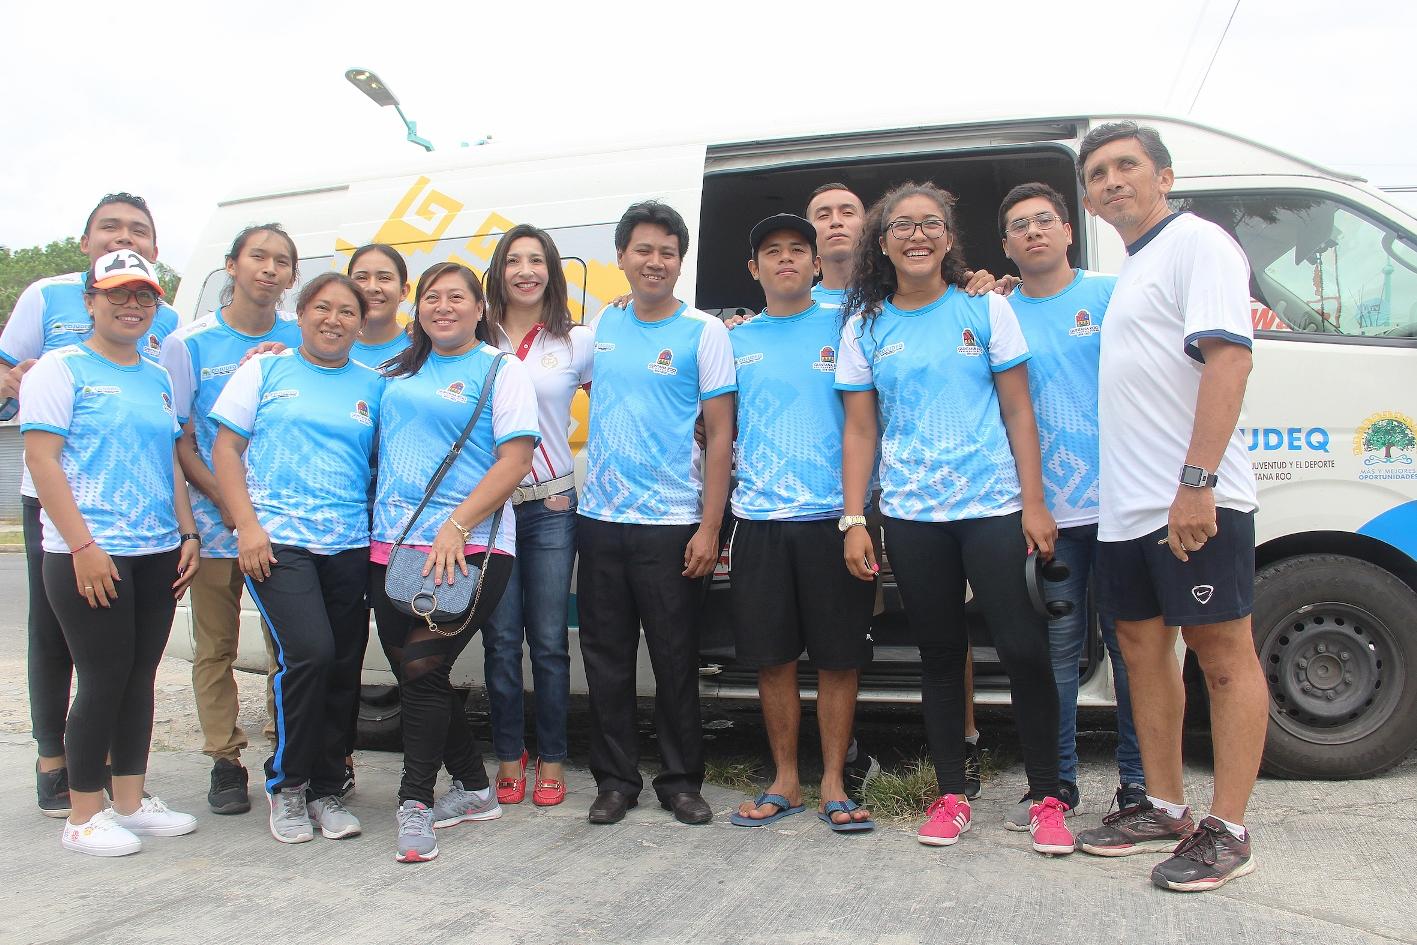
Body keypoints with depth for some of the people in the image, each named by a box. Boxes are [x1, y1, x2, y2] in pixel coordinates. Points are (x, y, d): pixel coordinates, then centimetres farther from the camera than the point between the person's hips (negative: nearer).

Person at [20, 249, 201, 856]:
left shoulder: (158, 378, 16)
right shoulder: (62, 368, -4)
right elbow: (40, 458, -11)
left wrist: (188, 534, 12)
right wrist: (83, 545, -18)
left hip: (157, 555, 6)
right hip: (87, 555, -6)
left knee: (140, 678, 11)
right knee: (104, 682, -3)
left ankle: (130, 800, 23)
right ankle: (84, 817, 10)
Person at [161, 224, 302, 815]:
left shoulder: (300, 340, 3)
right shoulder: (190, 342, 0)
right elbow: (178, 438, -1)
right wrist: (224, 499, -12)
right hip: (216, 522, -1)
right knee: (215, 646, 5)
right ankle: (225, 761, 17)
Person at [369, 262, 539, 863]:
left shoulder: (502, 371, 0)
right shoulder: (400, 370, 17)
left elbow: (515, 460, -9)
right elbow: (378, 446, 26)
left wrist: (456, 527, -17)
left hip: (468, 549, -6)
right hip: (392, 544, 6)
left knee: (423, 666, -14)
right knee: (412, 672, 8)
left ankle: (414, 802, 0)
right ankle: (475, 790, 22)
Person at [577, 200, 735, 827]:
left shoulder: (704, 332, -3)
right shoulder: (603, 325, 9)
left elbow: (720, 435, -5)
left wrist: (709, 528, -11)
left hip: (670, 523, -4)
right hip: (600, 518, 4)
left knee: (675, 659, 3)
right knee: (606, 657, 8)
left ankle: (682, 782, 17)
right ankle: (615, 780, 20)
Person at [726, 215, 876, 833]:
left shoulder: (841, 328, 6)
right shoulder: (734, 340, 12)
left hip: (831, 515, -2)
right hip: (757, 519, 2)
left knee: (838, 658, 2)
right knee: (771, 658, 6)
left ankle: (834, 783, 15)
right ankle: (785, 782, 19)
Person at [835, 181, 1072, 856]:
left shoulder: (986, 309, 4)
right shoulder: (865, 328, 7)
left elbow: (1018, 413, 2)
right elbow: (859, 430, 7)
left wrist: (1034, 505, -5)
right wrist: (853, 521, 0)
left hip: (994, 508, -1)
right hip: (910, 518, 2)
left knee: (1024, 650, -5)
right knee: (939, 654, 10)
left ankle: (1046, 798, 9)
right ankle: (951, 794, 21)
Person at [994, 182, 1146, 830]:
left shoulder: (1112, 295, 7)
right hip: (1045, 509, 1)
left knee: (1130, 644, 4)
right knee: (1057, 649, 5)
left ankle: (1139, 782, 15)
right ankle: (1058, 782, 17)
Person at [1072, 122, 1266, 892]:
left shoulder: (1197, 244, -6)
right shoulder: (1130, 269, 20)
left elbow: (1227, 358, -18)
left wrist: (1197, 481, -26)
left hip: (1195, 504, -9)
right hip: (1127, 508, 10)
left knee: (1222, 653, -3)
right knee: (1142, 648, 12)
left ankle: (1227, 831, 4)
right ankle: (1164, 808, 24)